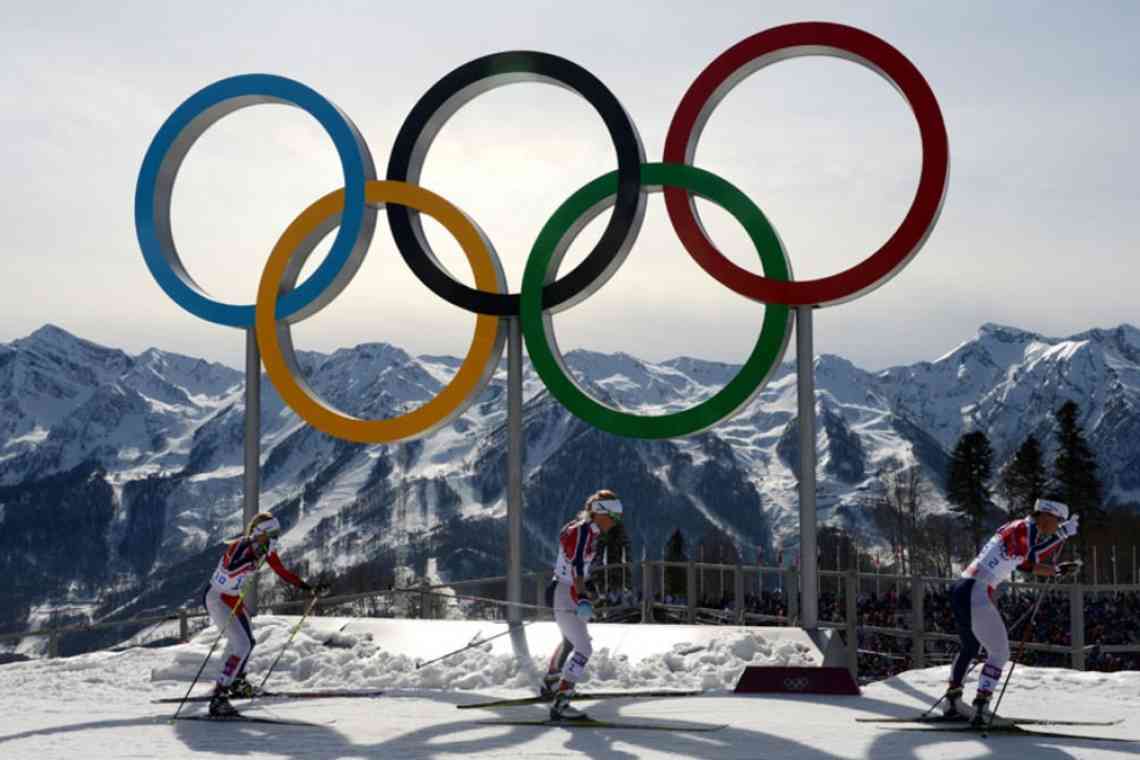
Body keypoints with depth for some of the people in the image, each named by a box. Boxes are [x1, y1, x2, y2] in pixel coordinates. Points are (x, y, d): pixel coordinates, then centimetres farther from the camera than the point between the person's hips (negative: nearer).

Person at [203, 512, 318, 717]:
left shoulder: (266, 549, -4)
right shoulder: (239, 546, -28)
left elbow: (282, 572, 8)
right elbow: (229, 570, -46)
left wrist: (306, 587, 5)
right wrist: (251, 558, -55)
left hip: (233, 599, 9)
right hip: (216, 598, -9)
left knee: (247, 642, 24)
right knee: (241, 645, -21)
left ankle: (236, 681, 50)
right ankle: (218, 698, -22)